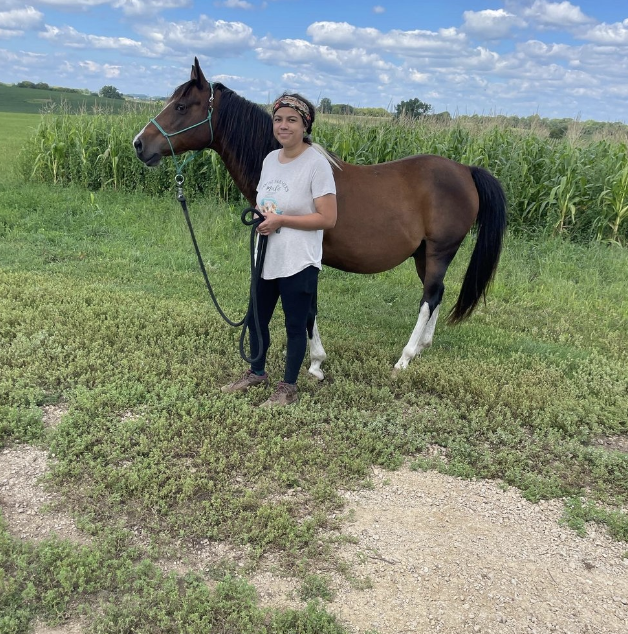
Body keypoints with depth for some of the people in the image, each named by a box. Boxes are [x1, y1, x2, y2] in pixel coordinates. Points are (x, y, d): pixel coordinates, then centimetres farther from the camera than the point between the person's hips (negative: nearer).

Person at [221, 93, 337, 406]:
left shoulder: (316, 163, -15)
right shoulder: (270, 159, 6)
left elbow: (328, 218, -20)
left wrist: (280, 220, -22)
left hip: (298, 262, -7)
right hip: (266, 257, 8)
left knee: (295, 325, 8)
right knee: (256, 319, 20)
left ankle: (288, 388, 25)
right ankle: (257, 372, 43)